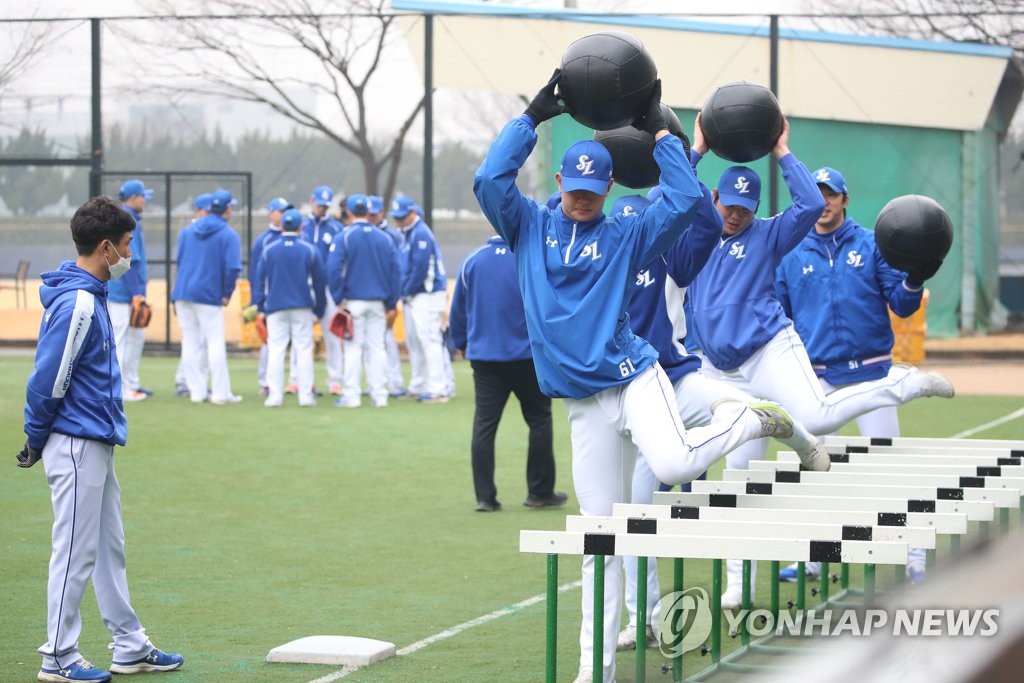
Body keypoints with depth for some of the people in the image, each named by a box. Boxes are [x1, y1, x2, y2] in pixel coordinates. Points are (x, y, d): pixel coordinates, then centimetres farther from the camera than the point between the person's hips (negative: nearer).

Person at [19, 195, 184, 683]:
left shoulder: (90, 297, 12)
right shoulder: (76, 304, -19)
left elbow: (47, 379, 17)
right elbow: (48, 380, -19)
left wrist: (38, 438, 15)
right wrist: (36, 440, -8)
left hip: (97, 444, 10)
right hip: (77, 445, -10)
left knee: (109, 549, 15)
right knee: (75, 552, -3)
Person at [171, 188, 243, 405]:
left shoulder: (188, 231, 11)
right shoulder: (228, 234, -7)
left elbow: (179, 261, 14)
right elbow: (233, 268, -15)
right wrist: (227, 294, -3)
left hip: (182, 292, 5)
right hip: (209, 296, -5)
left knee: (190, 343, 8)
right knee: (216, 343, 0)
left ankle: (197, 391, 9)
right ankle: (220, 393, -1)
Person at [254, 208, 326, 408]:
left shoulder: (268, 250, 1)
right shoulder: (310, 250, 2)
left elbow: (260, 280, 2)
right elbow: (320, 282, 5)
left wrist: (260, 307, 7)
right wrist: (319, 310, 12)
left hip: (276, 308, 0)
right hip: (302, 308, 0)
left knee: (276, 351, 1)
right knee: (304, 350, 2)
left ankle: (274, 395, -3)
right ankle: (306, 395, 0)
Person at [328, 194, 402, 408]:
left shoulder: (344, 238, -6)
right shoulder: (384, 238, 5)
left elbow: (333, 269, -14)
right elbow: (396, 272, 6)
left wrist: (338, 299, -7)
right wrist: (391, 303, 11)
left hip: (354, 301, -3)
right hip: (378, 302, 3)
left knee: (353, 348, 1)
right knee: (377, 348, 7)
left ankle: (352, 396, 1)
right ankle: (379, 395, 6)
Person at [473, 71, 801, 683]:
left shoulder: (626, 235, 6)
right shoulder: (529, 227, 9)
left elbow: (687, 200, -5)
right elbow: (490, 180, -7)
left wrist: (659, 130, 0)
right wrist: (535, 116, -4)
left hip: (634, 377, -2)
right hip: (584, 404, 2)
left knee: (674, 464, -32)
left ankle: (745, 419, 1)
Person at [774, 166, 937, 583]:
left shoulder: (872, 245, 3)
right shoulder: (792, 255, 9)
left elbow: (901, 305, -1)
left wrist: (914, 281, -20)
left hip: (869, 373, -3)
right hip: (816, 377, 3)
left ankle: (915, 557, -4)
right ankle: (811, 559, 19)